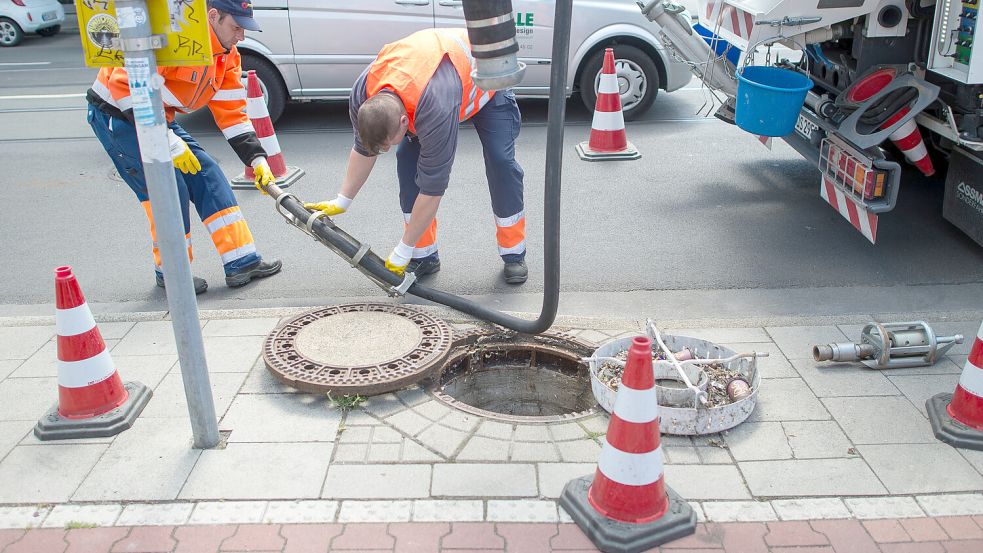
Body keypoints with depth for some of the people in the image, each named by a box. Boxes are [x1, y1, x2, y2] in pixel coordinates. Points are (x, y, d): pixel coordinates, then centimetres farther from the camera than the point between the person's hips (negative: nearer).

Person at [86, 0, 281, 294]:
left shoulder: (227, 57, 0)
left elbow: (231, 114, 4)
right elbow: (125, 85, -31)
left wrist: (257, 159, -5)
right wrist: (167, 140, -30)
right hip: (114, 113, -8)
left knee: (207, 176, 0)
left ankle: (242, 262, 4)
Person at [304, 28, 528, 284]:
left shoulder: (436, 112, -49)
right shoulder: (362, 96, -29)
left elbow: (432, 189, -40)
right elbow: (362, 149, -7)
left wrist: (402, 252, -32)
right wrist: (341, 202, -4)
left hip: (484, 75, -5)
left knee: (500, 160, -19)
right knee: (407, 157, -10)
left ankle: (513, 255, -3)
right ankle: (424, 255, 0)